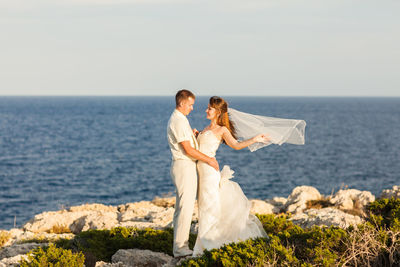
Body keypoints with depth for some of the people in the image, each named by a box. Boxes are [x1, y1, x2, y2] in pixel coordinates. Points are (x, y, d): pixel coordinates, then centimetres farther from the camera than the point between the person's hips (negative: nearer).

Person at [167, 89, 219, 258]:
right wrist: (209, 160, -11)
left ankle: (181, 245, 18)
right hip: (184, 167, -11)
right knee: (185, 208, -10)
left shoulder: (181, 120, 17)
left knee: (182, 207, 12)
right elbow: (188, 150, -19)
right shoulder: (177, 122, -16)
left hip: (187, 166, 11)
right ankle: (180, 248, -8)